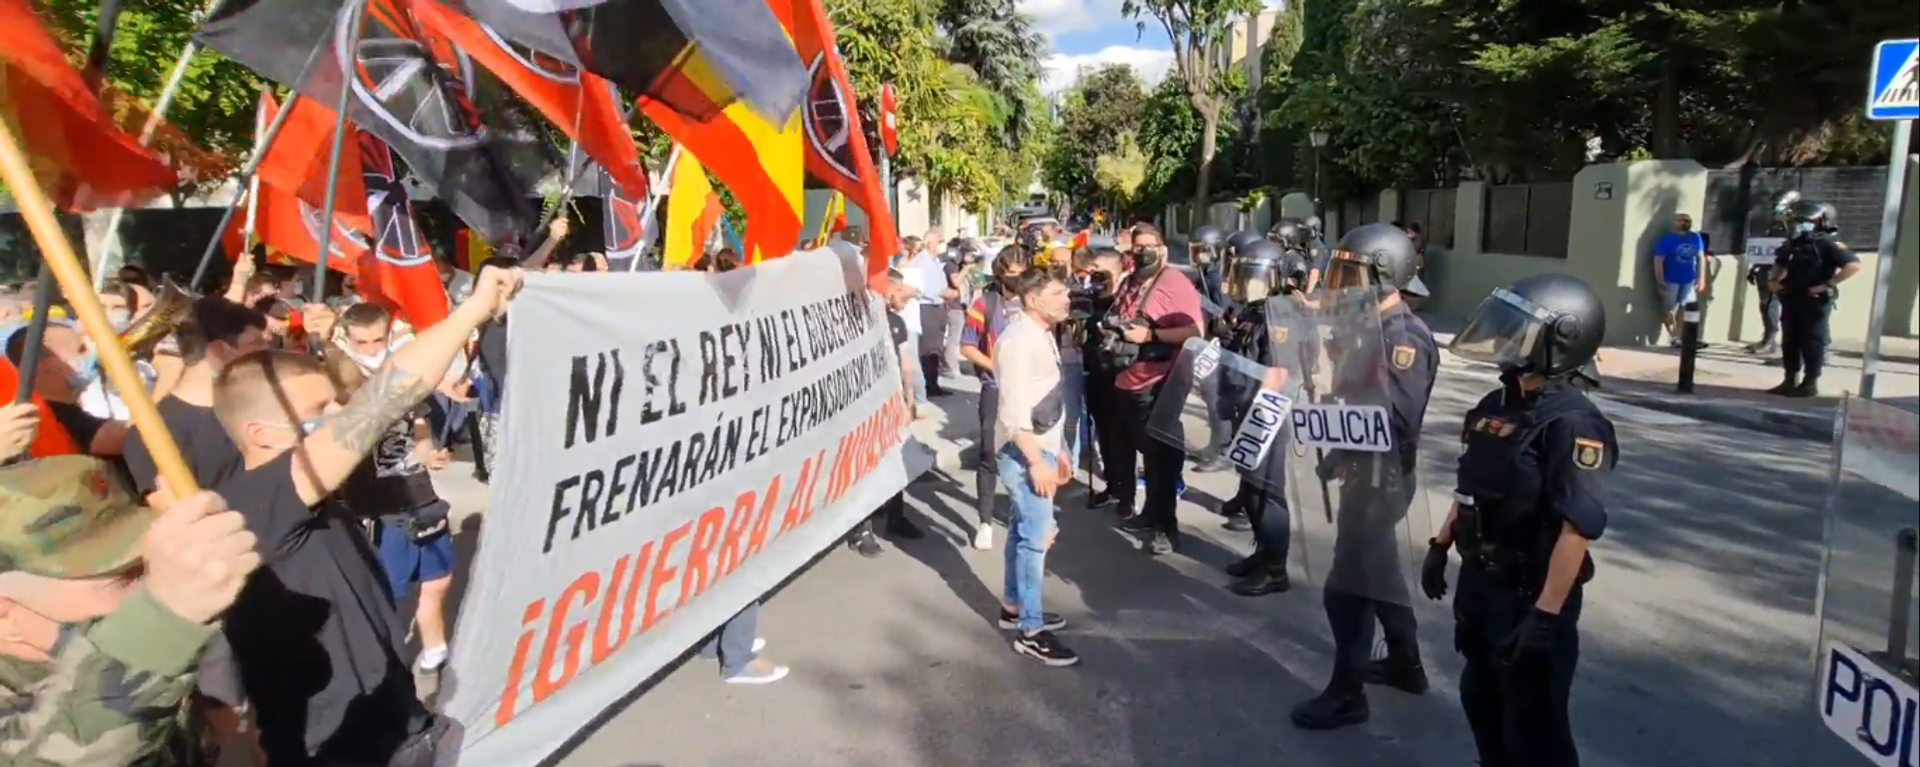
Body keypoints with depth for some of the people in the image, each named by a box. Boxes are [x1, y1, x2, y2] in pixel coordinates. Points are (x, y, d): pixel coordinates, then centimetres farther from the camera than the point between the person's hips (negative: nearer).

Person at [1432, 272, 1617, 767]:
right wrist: (1440, 546, 17)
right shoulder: (1496, 405, 5)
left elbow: (1578, 528, -27)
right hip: (1479, 580, 8)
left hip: (1531, 594, -8)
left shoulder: (1572, 424, -22)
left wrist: (1546, 614, -28)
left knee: (1534, 725, 7)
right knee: (1481, 699, 22)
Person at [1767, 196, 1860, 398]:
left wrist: (1827, 285, -21)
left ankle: (1810, 383, 4)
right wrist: (1772, 280, 12)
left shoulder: (1827, 244, -11)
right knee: (1789, 341, 10)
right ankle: (1790, 381, 18)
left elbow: (1853, 265, -20)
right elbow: (1779, 264, 30)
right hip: (1791, 300, 7)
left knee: (1812, 342, -2)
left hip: (1815, 302, -7)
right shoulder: (1792, 244, 11)